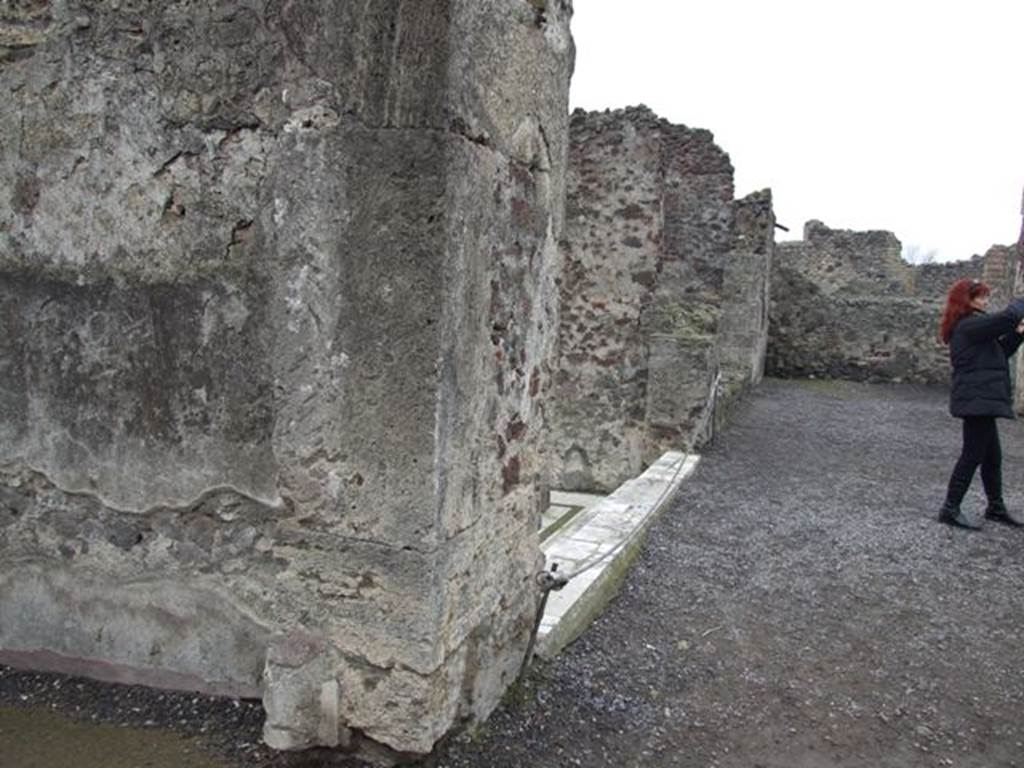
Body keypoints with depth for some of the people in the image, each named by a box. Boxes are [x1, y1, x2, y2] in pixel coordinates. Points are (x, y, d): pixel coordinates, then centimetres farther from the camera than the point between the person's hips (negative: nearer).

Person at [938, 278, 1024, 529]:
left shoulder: (971, 326, 18)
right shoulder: (970, 325, -14)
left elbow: (999, 351, 21)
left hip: (981, 401, 10)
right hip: (977, 400, -10)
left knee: (992, 456, 16)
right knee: (973, 455, -6)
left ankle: (996, 507, 27)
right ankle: (950, 509, 1)